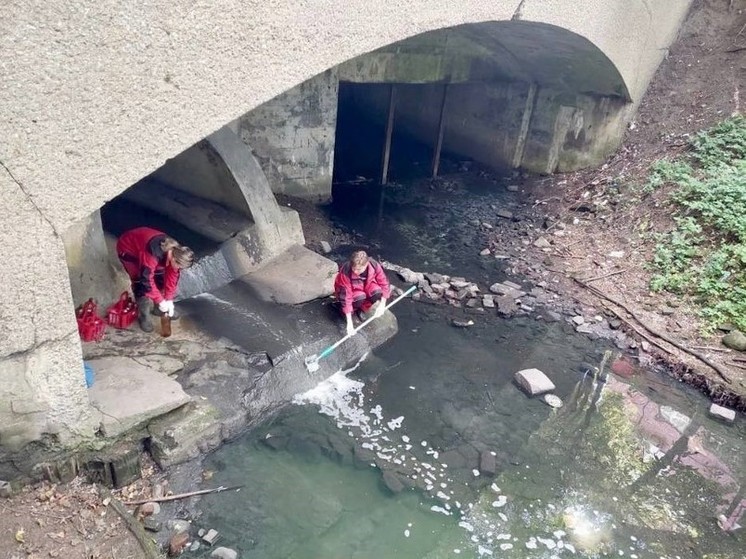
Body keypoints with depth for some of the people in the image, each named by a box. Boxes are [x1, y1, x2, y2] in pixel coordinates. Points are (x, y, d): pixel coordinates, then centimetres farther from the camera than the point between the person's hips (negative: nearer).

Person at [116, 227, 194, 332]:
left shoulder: (176, 252, -20)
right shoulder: (153, 254, -43)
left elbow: (173, 276, -10)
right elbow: (146, 279, -36)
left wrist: (169, 300, -11)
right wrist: (161, 301, -30)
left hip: (143, 243, 7)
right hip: (127, 249, -7)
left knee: (160, 276, 2)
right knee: (140, 282, -16)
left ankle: (157, 307, 20)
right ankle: (143, 315, -1)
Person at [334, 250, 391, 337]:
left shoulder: (374, 266, -29)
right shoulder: (345, 272, -36)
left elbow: (384, 284, -17)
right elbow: (346, 296, -34)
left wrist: (382, 305, -23)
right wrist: (349, 323, -34)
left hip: (366, 285, 3)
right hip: (351, 290, -3)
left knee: (377, 291, -30)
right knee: (360, 296, -36)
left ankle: (362, 309, -1)